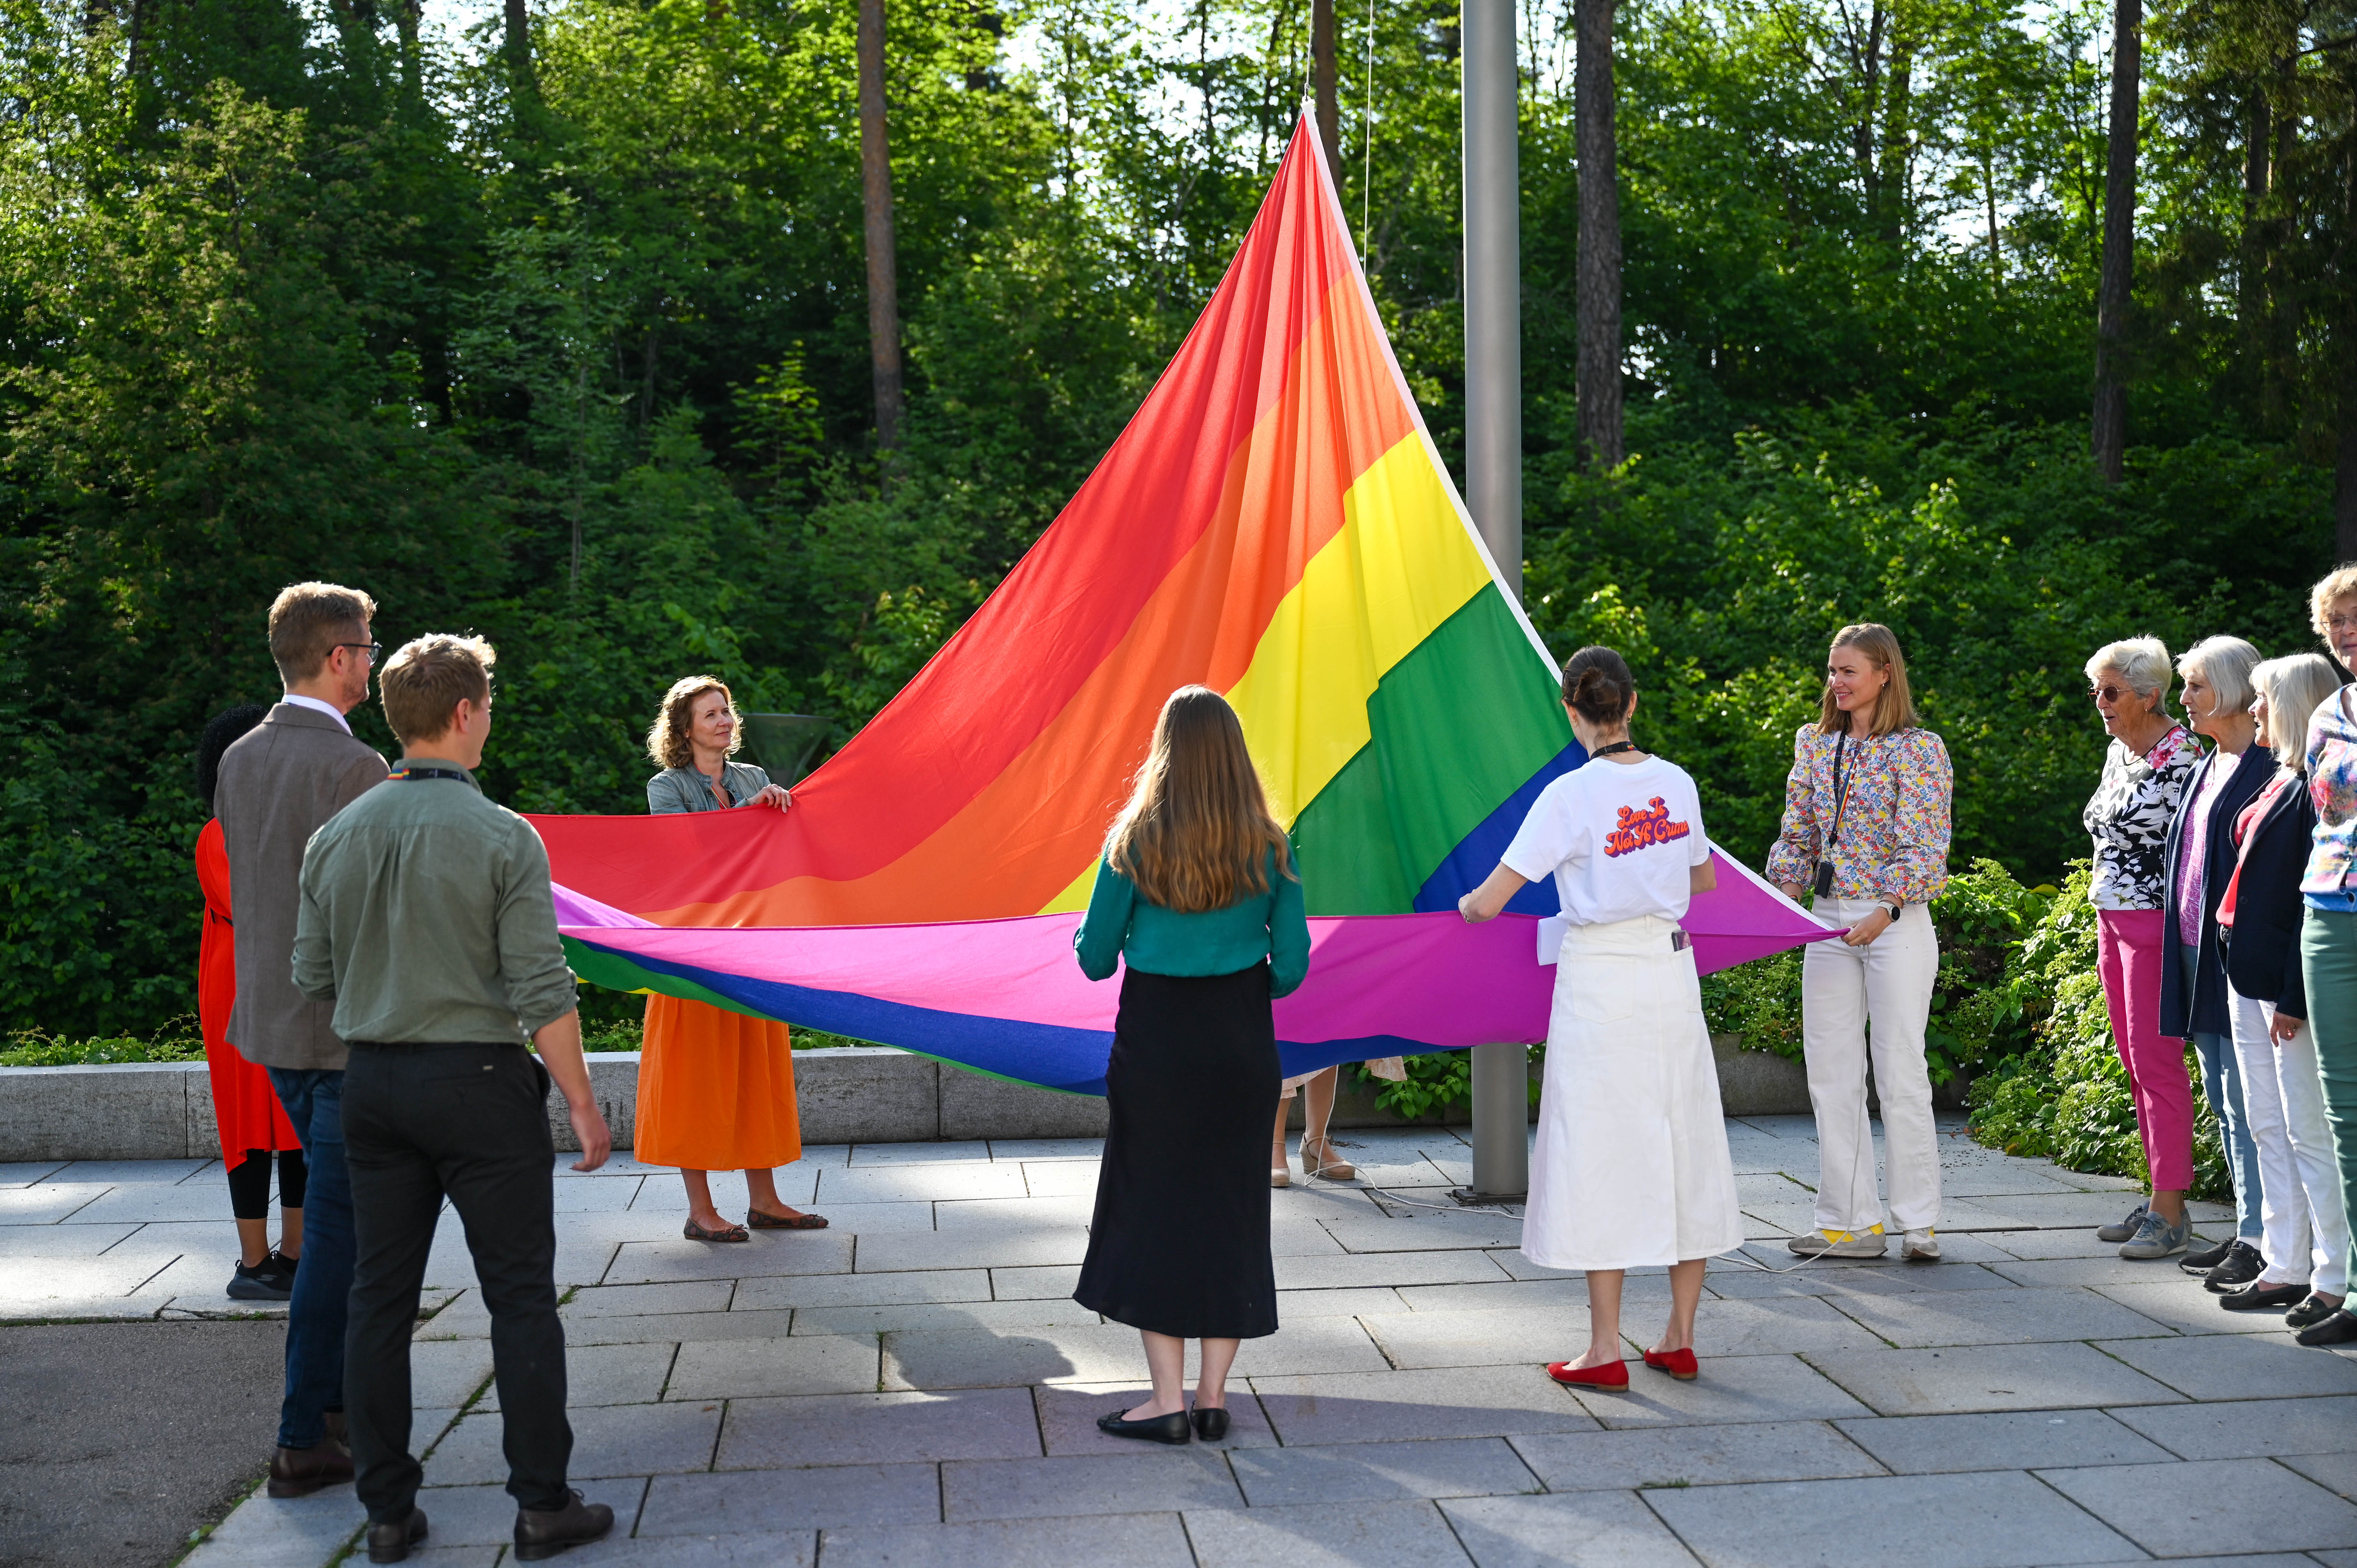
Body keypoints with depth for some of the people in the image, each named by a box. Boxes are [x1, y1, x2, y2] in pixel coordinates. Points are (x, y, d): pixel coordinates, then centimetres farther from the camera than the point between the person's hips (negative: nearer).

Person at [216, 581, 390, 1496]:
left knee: (338, 1209, 21)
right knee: (338, 1225, 0)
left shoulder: (239, 759, 8)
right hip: (347, 1027, -8)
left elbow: (251, 884, 14)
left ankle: (334, 1393, 32)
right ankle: (305, 1439, 5)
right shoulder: (353, 767, -18)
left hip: (268, 1017, 9)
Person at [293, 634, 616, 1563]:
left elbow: (313, 978, 8)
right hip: (478, 1079, -5)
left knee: (380, 1296, 11)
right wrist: (581, 1102, -6)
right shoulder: (502, 838, -13)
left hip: (371, 1083, 5)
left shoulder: (338, 836, 3)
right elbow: (542, 991, -14)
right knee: (520, 1295, 4)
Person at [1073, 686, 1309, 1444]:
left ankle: (1168, 1401, 9)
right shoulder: (1270, 848, -2)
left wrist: (1093, 942, 19)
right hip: (1240, 1043, 2)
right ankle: (1213, 1395, 16)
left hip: (1154, 1040, -2)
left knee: (1151, 1208, 7)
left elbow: (1095, 958, -3)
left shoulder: (1135, 841, -7)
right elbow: (1291, 968, -2)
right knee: (1231, 1208, 10)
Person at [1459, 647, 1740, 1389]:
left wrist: (1466, 904, 9)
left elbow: (1488, 903, -14)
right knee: (1683, 1140, 12)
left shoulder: (1570, 796, -14)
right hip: (1673, 969, 5)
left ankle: (1605, 1351, 7)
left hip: (1599, 979, -5)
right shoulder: (1677, 783, 2)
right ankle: (1680, 1339, 20)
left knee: (1601, 1154, 2)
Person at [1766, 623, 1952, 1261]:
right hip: (1829, 922, 6)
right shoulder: (1814, 743, 11)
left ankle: (1920, 1224, 9)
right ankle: (1850, 1222, 13)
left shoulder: (1919, 749, -6)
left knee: (1901, 1073, -2)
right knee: (1831, 1072, 5)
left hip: (1897, 924, -6)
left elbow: (1925, 847, -10)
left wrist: (1888, 910, -22)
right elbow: (1797, 834, 13)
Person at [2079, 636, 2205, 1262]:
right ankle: (2160, 1195, 18)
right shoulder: (2118, 751, 13)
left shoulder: (2180, 756, -14)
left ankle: (2170, 1212, -3)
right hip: (2113, 920, 9)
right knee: (2135, 1062, 11)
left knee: (2156, 1062, -8)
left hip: (2155, 922, -9)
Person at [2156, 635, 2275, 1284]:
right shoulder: (2207, 767, 17)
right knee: (2223, 1098, 13)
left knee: (2246, 1101, -7)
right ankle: (2249, 1227, 21)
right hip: (2196, 952, 10)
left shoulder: (2266, 768, -11)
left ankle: (2261, 1241, -2)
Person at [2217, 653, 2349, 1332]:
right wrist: (2240, 963, 15)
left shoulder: (2316, 789, -15)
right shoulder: (2278, 781, 14)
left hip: (2291, 983, -10)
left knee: (2310, 1133, -3)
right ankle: (2286, 1267, 21)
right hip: (2248, 975, 10)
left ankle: (2335, 1279, 5)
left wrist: (2295, 997, -20)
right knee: (2268, 1129, 14)